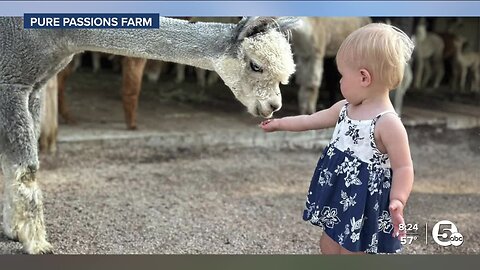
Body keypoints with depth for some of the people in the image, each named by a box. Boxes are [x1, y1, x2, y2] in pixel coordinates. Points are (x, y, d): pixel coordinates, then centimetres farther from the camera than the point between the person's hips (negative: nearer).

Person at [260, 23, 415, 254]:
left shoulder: (388, 123, -23)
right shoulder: (345, 108, 3)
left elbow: (403, 168, -21)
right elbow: (312, 120, 18)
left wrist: (397, 202, -35)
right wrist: (279, 124, 28)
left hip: (363, 204, -8)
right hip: (336, 195, 9)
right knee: (328, 246, 20)